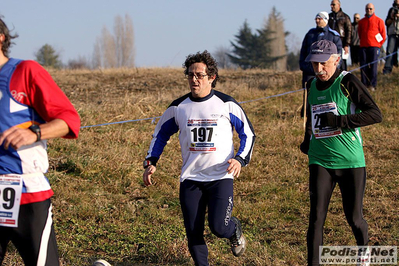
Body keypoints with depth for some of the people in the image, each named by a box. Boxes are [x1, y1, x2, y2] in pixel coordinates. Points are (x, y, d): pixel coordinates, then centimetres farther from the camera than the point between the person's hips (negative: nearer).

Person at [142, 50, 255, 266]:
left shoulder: (227, 104, -3)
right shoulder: (178, 107, 3)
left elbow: (248, 134, 5)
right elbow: (160, 135, 16)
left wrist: (240, 159, -11)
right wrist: (151, 162, 3)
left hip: (221, 176, -2)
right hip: (190, 178, 2)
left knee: (218, 226, -14)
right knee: (193, 232, -1)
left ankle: (234, 230, 21)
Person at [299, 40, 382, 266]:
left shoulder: (347, 82, -9)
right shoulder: (312, 86, 9)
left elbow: (376, 114, -17)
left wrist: (338, 121, -21)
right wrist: (308, 140, 21)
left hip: (351, 162, -4)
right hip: (320, 161, 4)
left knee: (354, 217, 6)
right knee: (316, 217, -6)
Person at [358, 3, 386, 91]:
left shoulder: (379, 21, 4)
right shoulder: (361, 22, 14)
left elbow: (383, 35, 6)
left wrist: (379, 45, 2)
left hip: (374, 46, -4)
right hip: (363, 47, 4)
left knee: (373, 66, -9)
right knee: (363, 66, 0)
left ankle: (373, 85, -8)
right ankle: (364, 84, 4)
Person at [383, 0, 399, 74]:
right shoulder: (392, 9, 21)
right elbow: (387, 22, 19)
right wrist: (392, 18, -1)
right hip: (392, 34, 2)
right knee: (390, 51, -9)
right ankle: (387, 70, -13)